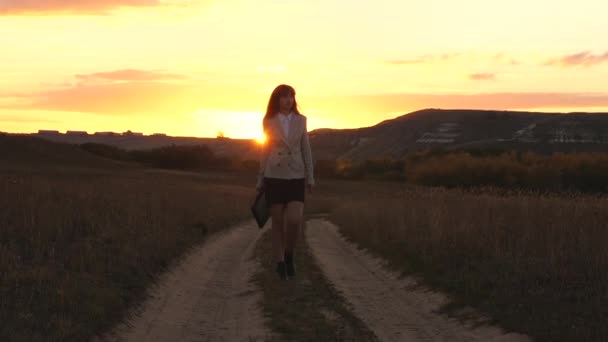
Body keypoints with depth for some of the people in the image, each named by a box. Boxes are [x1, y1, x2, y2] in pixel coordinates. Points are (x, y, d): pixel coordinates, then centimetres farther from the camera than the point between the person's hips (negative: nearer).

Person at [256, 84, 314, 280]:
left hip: (296, 177, 1)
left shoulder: (300, 120, 4)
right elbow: (265, 151, 7)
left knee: (295, 220, -13)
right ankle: (280, 263, 12)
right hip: (274, 176, 0)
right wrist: (260, 180, 8)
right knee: (277, 222, 2)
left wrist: (310, 177, 5)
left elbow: (306, 150, 8)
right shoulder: (269, 122, 1)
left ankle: (289, 254, 12)